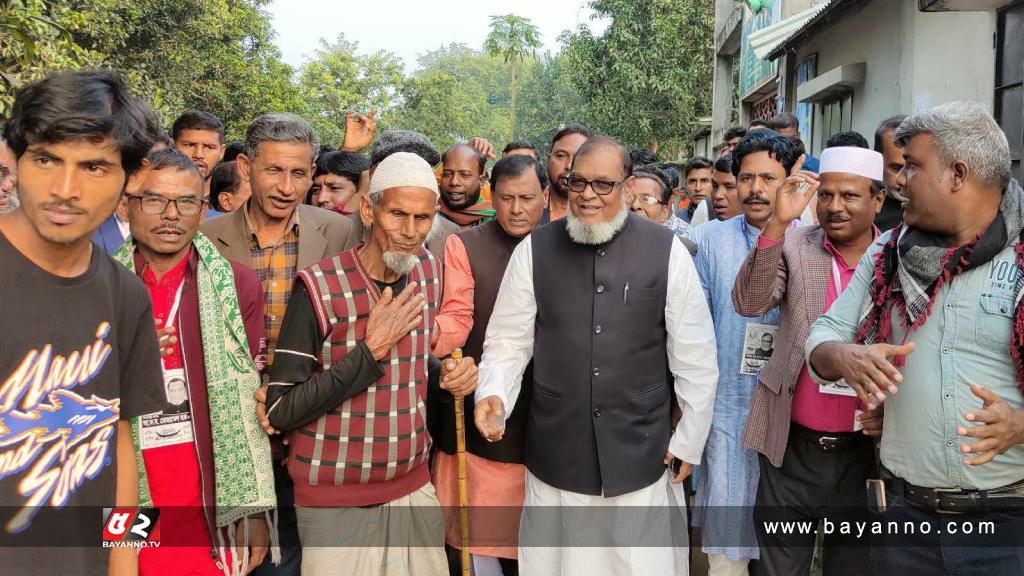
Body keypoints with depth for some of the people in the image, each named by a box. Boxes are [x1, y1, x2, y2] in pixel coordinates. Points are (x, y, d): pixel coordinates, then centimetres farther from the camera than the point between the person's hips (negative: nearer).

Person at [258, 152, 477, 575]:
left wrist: (450, 374, -3)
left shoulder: (428, 271, 0)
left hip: (414, 488, 5)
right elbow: (279, 412, -18)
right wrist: (370, 349, -23)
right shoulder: (320, 286, -18)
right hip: (335, 504, -5)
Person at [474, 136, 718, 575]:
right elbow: (508, 342, 2)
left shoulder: (667, 251, -4)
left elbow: (695, 356, 1)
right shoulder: (534, 250, -1)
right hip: (556, 454, 1)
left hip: (641, 454, 0)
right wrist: (492, 394, -16)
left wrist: (690, 440, 4)